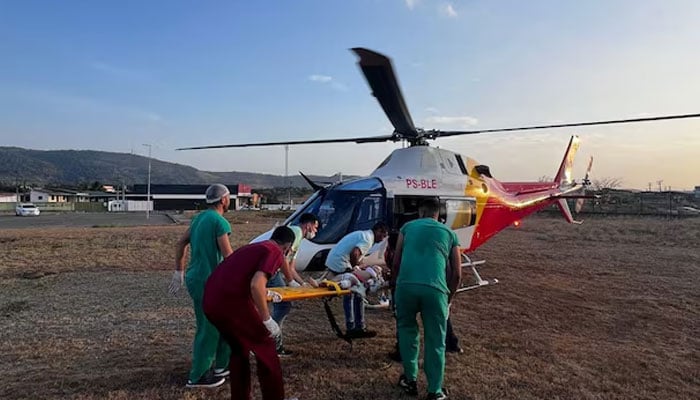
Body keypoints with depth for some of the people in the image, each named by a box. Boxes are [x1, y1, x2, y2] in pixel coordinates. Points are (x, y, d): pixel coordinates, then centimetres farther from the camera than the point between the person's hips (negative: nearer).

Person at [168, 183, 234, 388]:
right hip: (207, 281, -9)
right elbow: (228, 256, -20)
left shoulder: (199, 217, 11)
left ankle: (222, 364, 30)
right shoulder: (220, 222, -17)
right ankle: (198, 377, 17)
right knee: (208, 329, 4)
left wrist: (179, 273, 21)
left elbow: (181, 243, 16)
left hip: (195, 277, 9)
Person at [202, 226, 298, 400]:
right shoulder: (275, 252, 0)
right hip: (232, 302, -8)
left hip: (210, 301, 8)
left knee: (238, 349, 27)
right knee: (266, 348, 12)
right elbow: (256, 284, -17)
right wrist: (267, 319, -8)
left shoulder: (253, 247, 24)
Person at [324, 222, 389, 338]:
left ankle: (351, 328, 23)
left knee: (348, 295, 16)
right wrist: (354, 267, -12)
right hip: (341, 265, -10)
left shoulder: (362, 234, 20)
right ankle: (359, 328, 7)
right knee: (357, 295, -1)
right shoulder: (368, 239, -11)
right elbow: (354, 253, -26)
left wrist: (359, 265, 12)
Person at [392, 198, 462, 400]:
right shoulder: (449, 233, 22)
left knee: (407, 330, 24)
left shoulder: (408, 227, 21)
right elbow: (457, 274, 19)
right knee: (435, 341, 13)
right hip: (435, 289, 0)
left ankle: (410, 380, 31)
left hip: (406, 285, 1)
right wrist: (448, 298, 30)